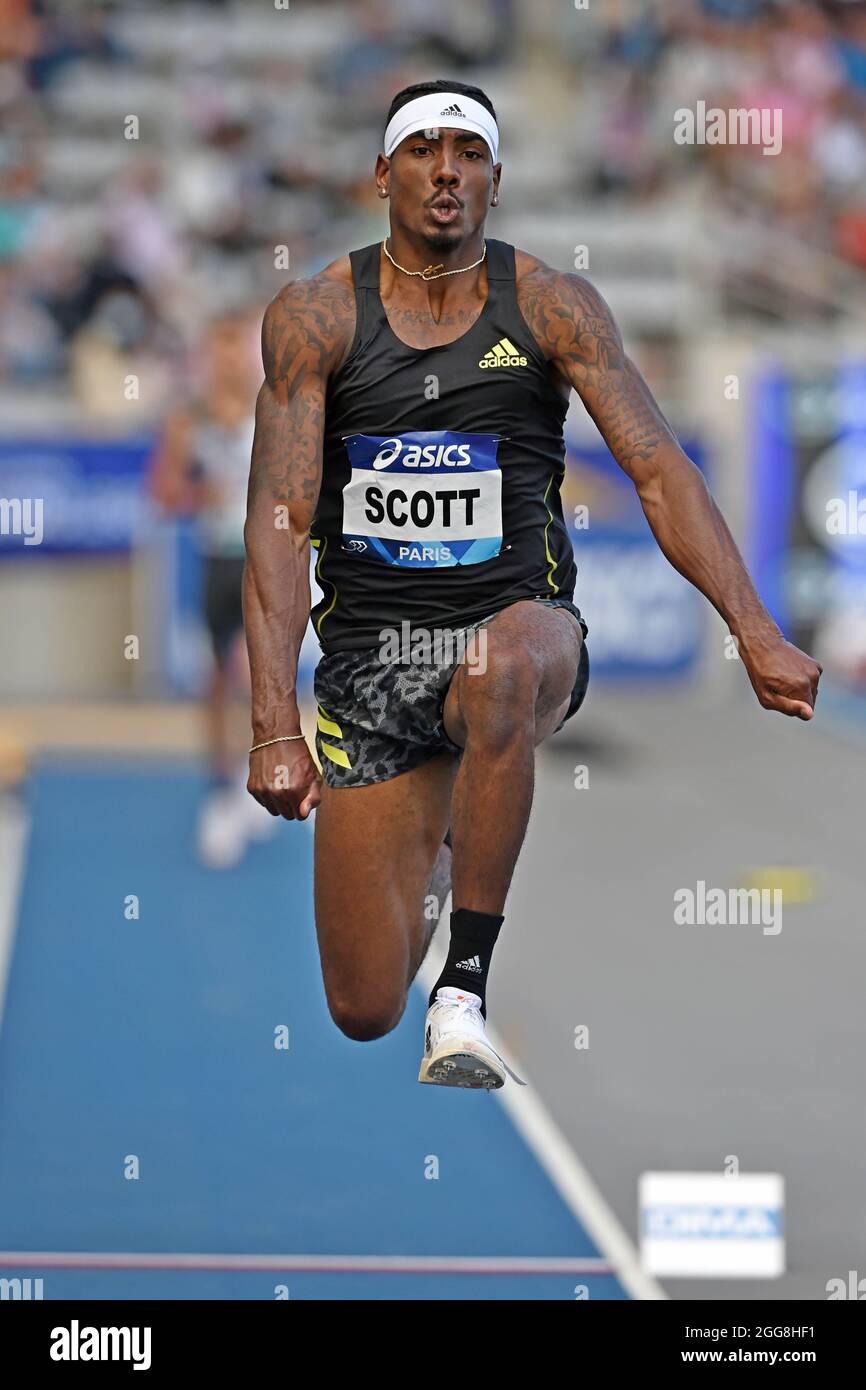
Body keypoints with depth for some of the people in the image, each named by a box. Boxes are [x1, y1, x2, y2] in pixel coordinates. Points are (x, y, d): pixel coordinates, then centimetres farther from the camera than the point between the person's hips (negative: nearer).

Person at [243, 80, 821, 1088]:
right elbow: (280, 520, -10)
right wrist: (275, 725, -20)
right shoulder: (315, 316, -3)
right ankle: (428, 836, 37)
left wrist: (754, 633, -21)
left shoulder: (552, 308, -2)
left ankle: (465, 994, -32)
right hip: (370, 651, 1)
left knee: (500, 675, -42)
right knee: (363, 1011, 0)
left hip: (518, 620, -1)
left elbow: (660, 472, -8)